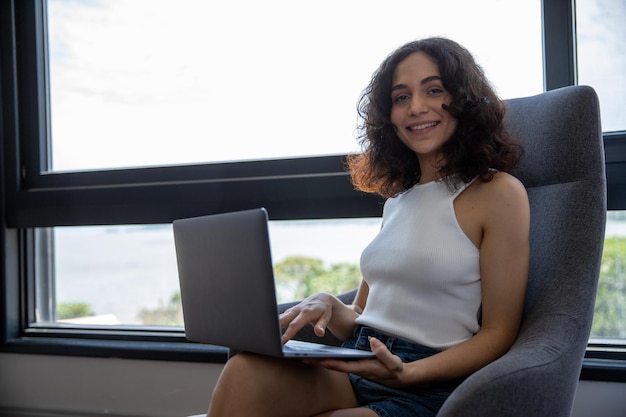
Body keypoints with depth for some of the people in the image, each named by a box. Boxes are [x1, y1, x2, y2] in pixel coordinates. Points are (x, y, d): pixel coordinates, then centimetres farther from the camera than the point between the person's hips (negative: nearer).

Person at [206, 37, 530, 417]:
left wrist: (407, 372, -19)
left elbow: (498, 334, -5)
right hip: (353, 371, 6)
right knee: (246, 371, -26)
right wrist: (328, 307, -3)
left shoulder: (498, 193, -2)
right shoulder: (398, 199, 19)